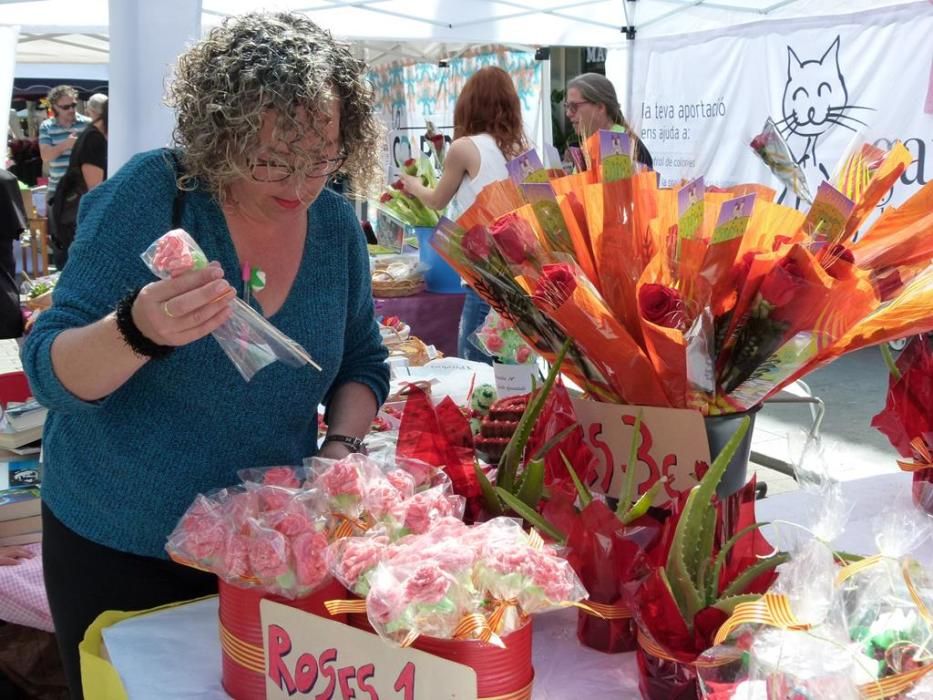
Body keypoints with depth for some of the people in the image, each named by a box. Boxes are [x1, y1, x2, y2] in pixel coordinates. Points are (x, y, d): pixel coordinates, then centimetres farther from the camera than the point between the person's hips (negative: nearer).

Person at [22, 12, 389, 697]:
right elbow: (49, 371, -20)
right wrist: (138, 330, -40)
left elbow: (363, 366, 8)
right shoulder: (150, 194, -18)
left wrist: (341, 447, -12)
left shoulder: (335, 222, -5)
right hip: (116, 553, -3)